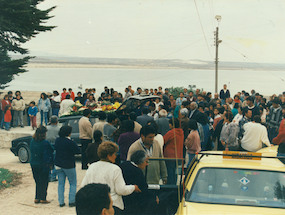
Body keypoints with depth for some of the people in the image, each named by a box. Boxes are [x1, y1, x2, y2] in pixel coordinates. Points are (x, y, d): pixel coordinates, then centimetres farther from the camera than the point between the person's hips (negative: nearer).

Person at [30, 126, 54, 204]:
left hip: (33, 164, 6)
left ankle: (37, 198, 17)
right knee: (44, 182, 6)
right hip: (43, 165, -6)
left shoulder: (32, 141, 0)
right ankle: (43, 199, 10)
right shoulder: (45, 143, -18)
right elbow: (52, 151, -10)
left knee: (38, 182, 16)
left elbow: (31, 152, 10)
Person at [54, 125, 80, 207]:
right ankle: (72, 201, 5)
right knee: (73, 183, 8)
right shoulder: (70, 142, -19)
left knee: (61, 183, 13)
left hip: (58, 165, 6)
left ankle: (61, 202, 13)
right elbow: (78, 151, -12)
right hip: (68, 166, -6)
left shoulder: (57, 140, 0)